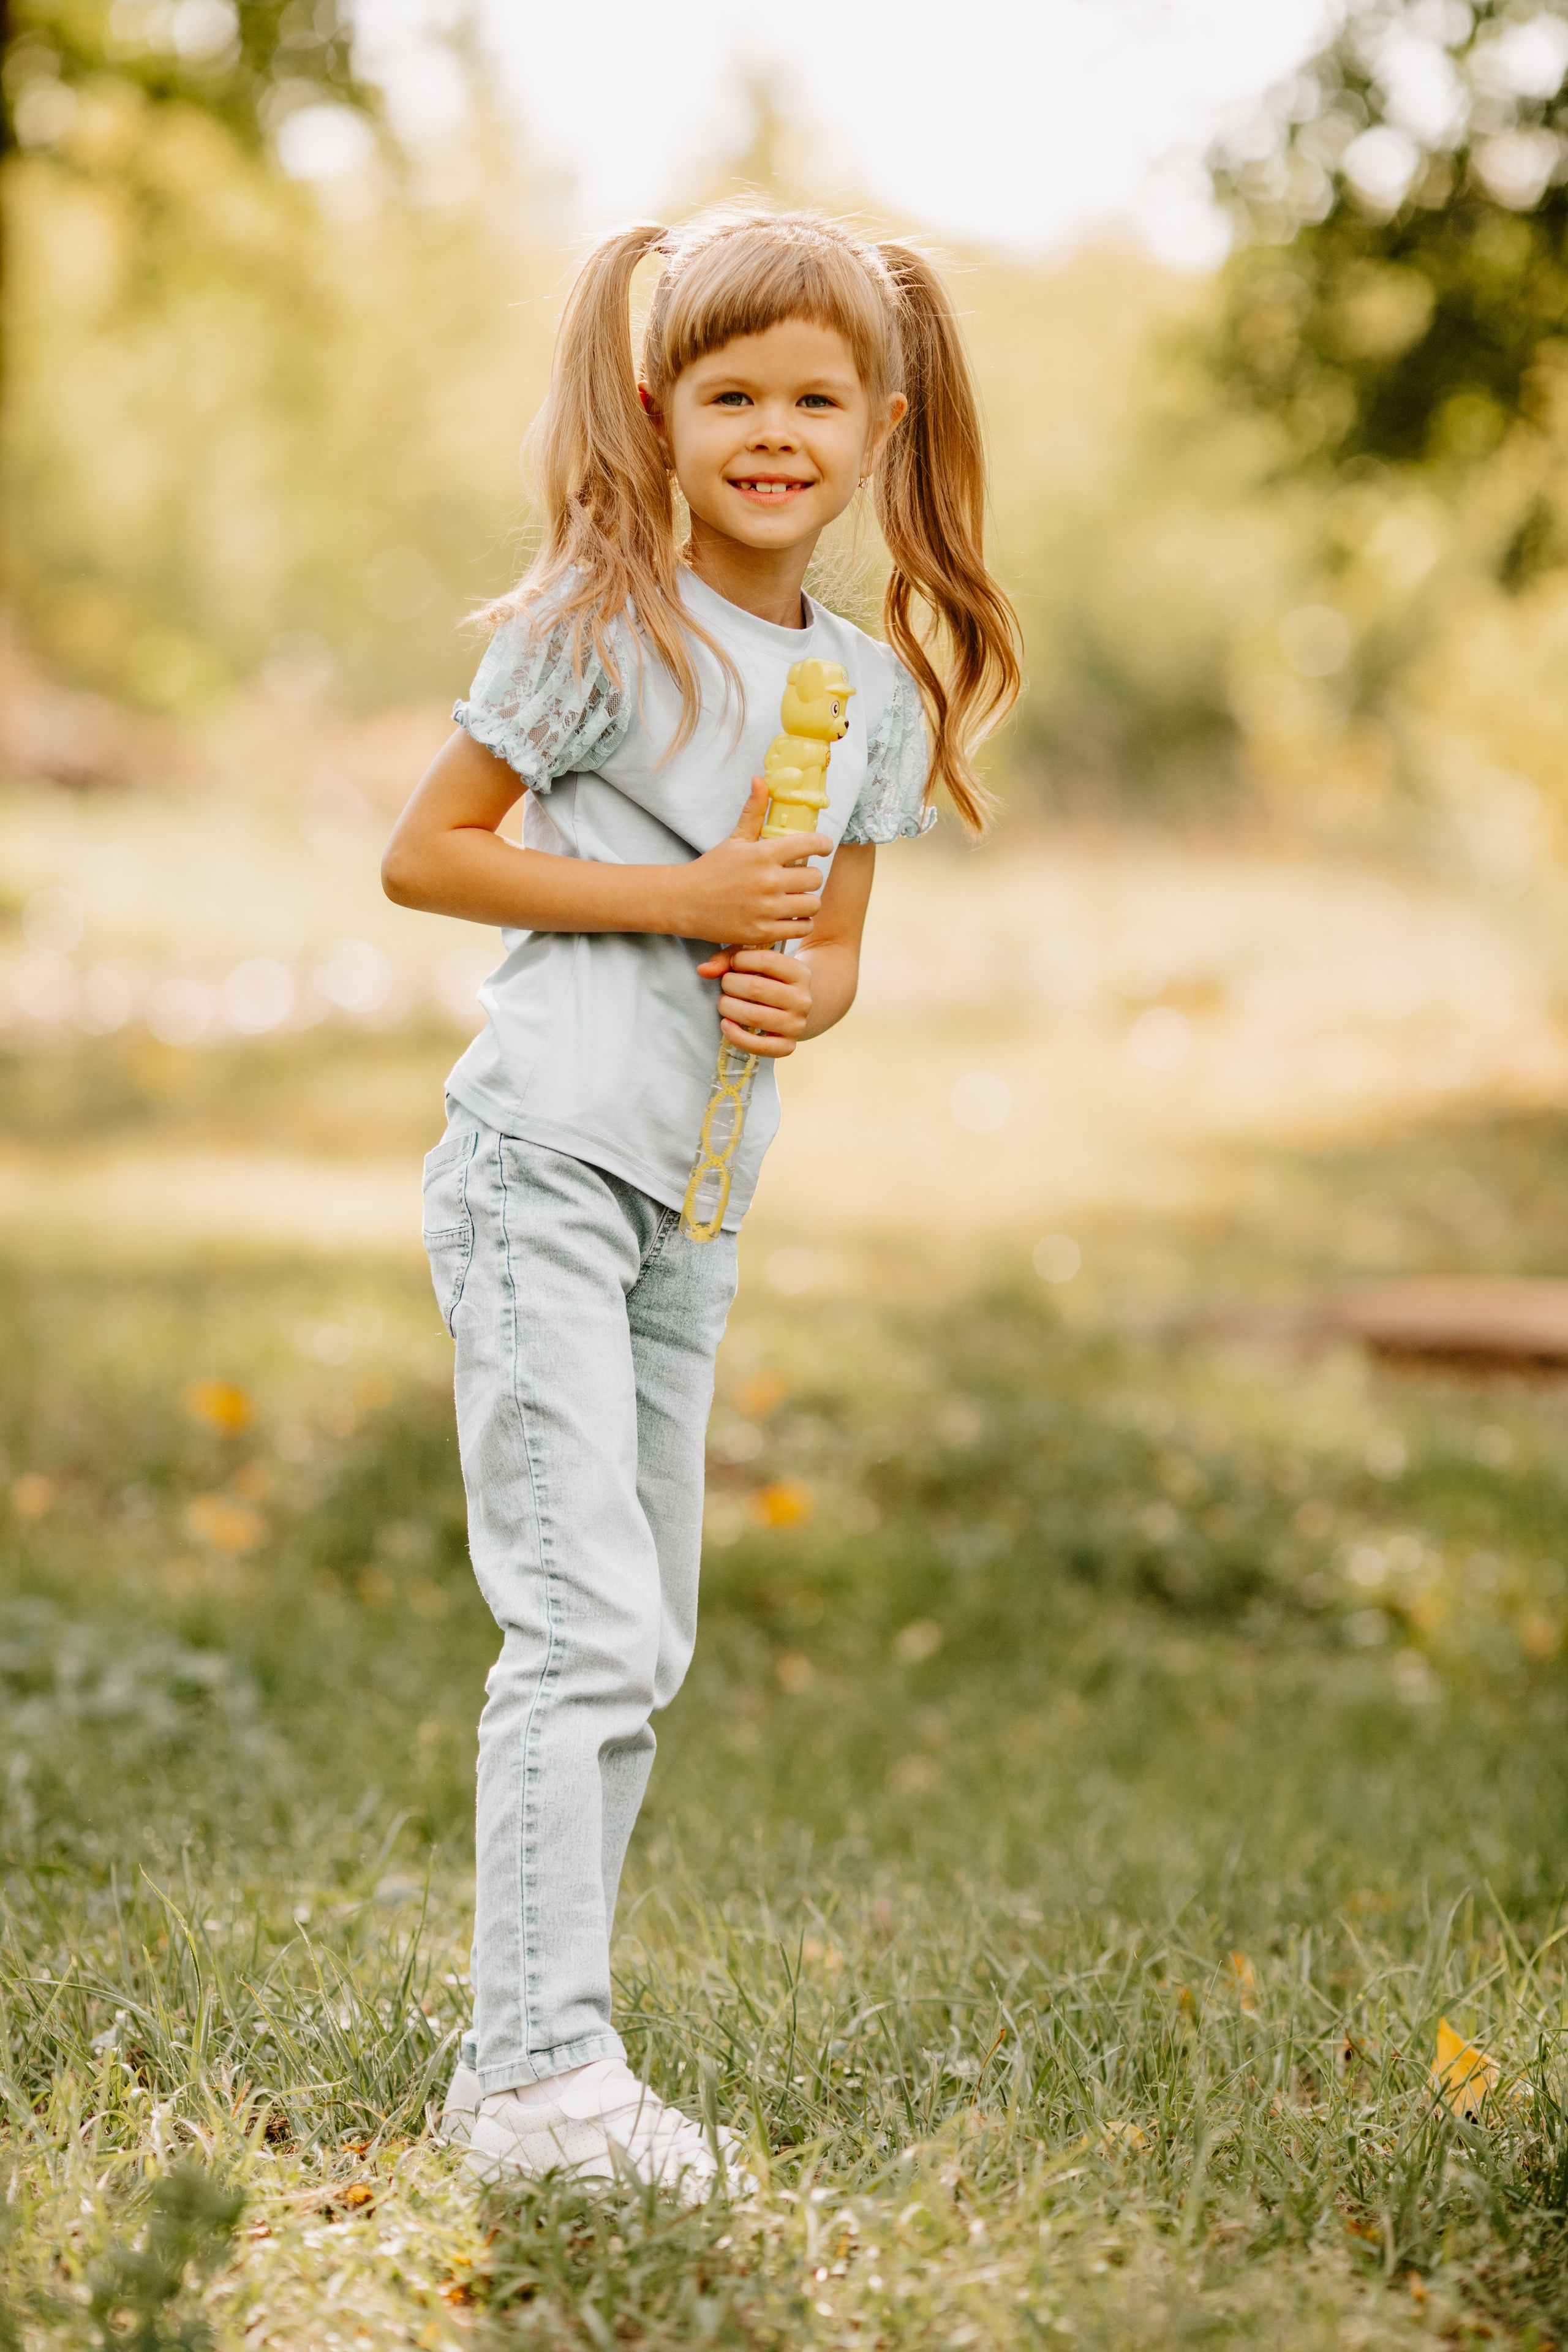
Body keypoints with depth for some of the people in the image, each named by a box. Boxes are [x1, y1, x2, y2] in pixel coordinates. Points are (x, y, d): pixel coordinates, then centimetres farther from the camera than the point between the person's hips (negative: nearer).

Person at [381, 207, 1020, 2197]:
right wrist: (682, 898, -15)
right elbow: (421, 852, -7)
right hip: (541, 1165, -7)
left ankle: (525, 2063, 19)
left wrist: (801, 991, -7)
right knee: (586, 1625, -13)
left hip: (694, 1204, 7)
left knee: (638, 1646, 10)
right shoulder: (605, 629, -8)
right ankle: (540, 2070, -10)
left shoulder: (878, 691, 10)